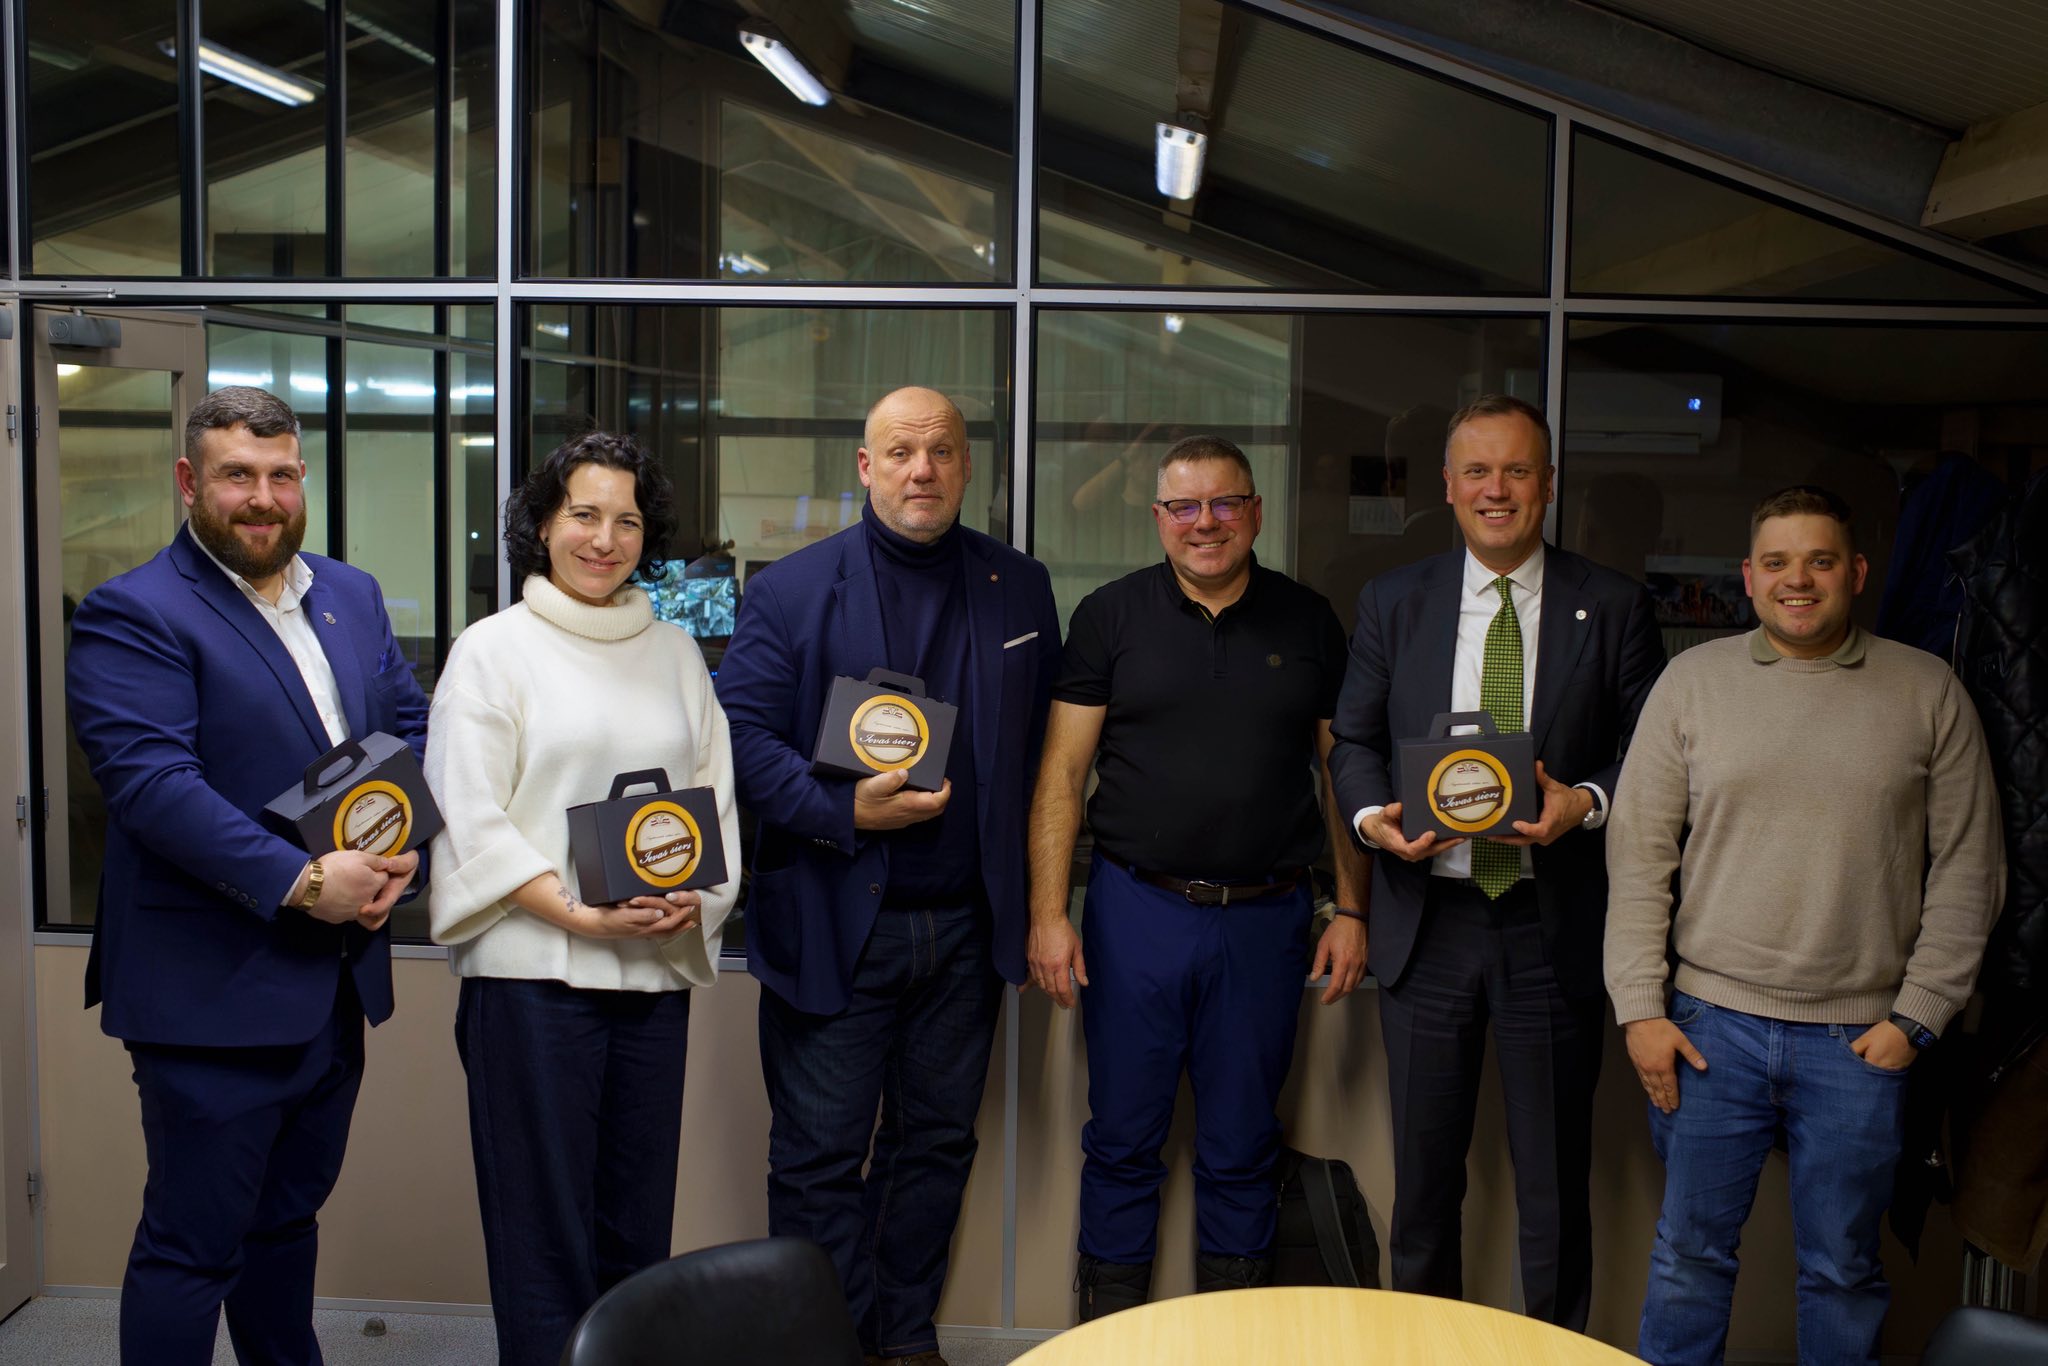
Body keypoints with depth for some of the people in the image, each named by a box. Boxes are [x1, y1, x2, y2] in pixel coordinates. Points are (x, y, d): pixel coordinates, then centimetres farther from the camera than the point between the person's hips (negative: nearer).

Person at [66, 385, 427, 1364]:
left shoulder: (352, 597, 12)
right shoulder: (132, 615, -10)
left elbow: (411, 729, 10)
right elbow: (150, 777, -21)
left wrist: (397, 857, -8)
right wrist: (299, 881, -25)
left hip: (337, 980, 7)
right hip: (214, 990, -7)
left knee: (288, 1217, 21)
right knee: (193, 1244, 4)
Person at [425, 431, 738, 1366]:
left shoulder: (674, 652, 14)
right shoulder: (493, 649, 1)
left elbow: (716, 793, 14)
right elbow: (468, 820, -6)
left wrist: (698, 897, -5)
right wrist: (578, 912, -16)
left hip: (656, 970, 4)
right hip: (533, 970, -4)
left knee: (638, 1227, 11)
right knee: (545, 1228, 1)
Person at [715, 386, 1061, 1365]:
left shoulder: (1020, 589, 7)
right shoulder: (791, 589, -2)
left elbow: (1043, 746, 10)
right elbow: (744, 734, -7)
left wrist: (1031, 902, 3)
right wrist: (844, 811, -20)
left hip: (964, 929, 3)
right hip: (830, 926, -3)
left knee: (937, 1143, 14)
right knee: (820, 1155, 4)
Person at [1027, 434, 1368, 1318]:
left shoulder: (1309, 623, 5)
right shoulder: (1110, 617, 1)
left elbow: (1342, 775, 8)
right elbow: (1062, 774, -1)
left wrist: (1351, 911, 3)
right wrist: (1047, 914, -7)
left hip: (1266, 917, 1)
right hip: (1137, 910, -1)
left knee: (1242, 1146, 12)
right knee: (1123, 1137, 9)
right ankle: (1108, 1324, 25)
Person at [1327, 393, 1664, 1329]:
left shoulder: (1614, 607, 1)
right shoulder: (1393, 602, 7)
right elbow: (1354, 737, 8)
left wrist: (1587, 802, -17)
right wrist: (1371, 814, -11)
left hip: (1554, 926, -2)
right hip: (1428, 922, 2)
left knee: (1554, 1176, 8)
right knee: (1424, 1170, 14)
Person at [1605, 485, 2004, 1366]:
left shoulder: (1927, 692, 1)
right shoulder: (1692, 680, 2)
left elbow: (1967, 870, 3)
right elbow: (1639, 855, 1)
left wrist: (1917, 1015, -3)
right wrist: (1639, 1006, -4)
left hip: (1859, 1038, 0)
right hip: (1708, 1023, 0)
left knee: (1844, 1268, 12)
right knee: (1690, 1252, 10)